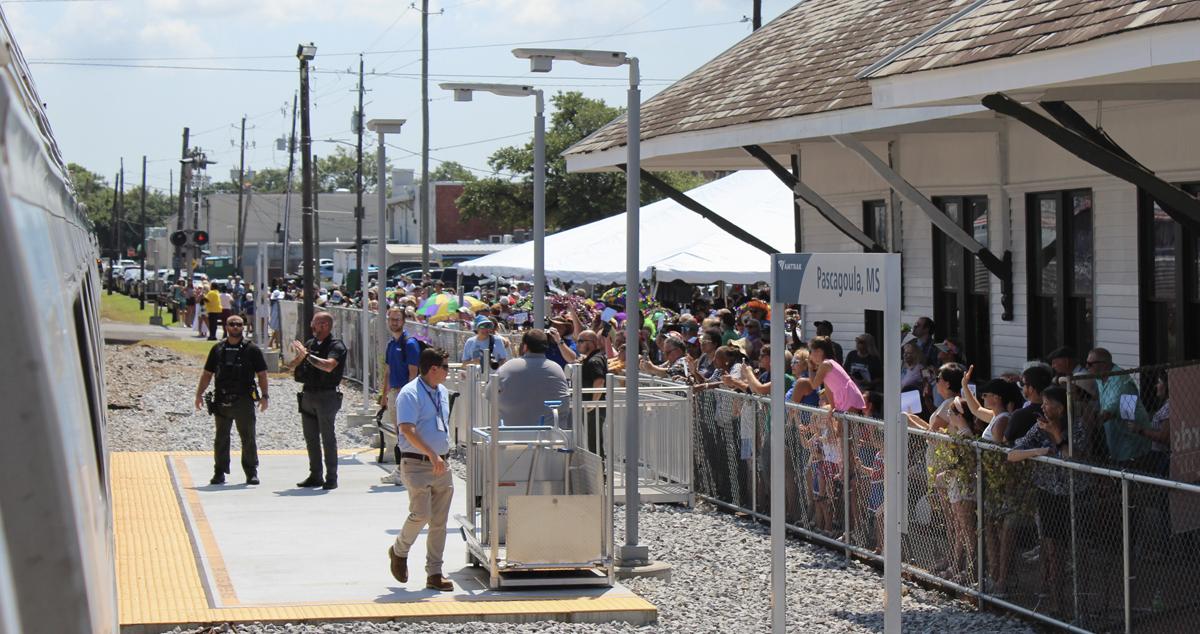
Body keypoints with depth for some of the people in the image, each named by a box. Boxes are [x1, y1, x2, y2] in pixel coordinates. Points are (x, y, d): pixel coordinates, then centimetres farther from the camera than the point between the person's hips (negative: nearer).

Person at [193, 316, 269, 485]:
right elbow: (207, 373, 15)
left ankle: (251, 472, 5)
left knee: (248, 437, -3)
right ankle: (220, 472, 14)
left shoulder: (251, 349, 5)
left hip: (243, 400, -2)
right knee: (221, 438, 6)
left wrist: (264, 395, -3)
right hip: (222, 401, 2)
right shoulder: (218, 349, 11)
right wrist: (199, 394, 8)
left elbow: (261, 374, 5)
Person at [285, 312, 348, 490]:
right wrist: (297, 356, -5)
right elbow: (291, 367, 16)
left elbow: (328, 366, -24)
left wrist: (306, 355, -21)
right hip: (308, 395, 7)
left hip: (326, 396, -7)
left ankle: (331, 478, -3)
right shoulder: (309, 343, 14)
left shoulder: (336, 346, -6)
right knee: (311, 438, 9)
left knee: (328, 438, -6)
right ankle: (315, 476, 16)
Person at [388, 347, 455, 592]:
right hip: (416, 464, -7)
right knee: (421, 514, -15)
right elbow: (408, 430, -20)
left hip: (441, 465, 7)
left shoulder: (442, 392, 15)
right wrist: (431, 454, -28)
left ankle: (434, 573, 9)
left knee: (439, 521, 4)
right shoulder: (410, 394, -11)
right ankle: (399, 551, 13)